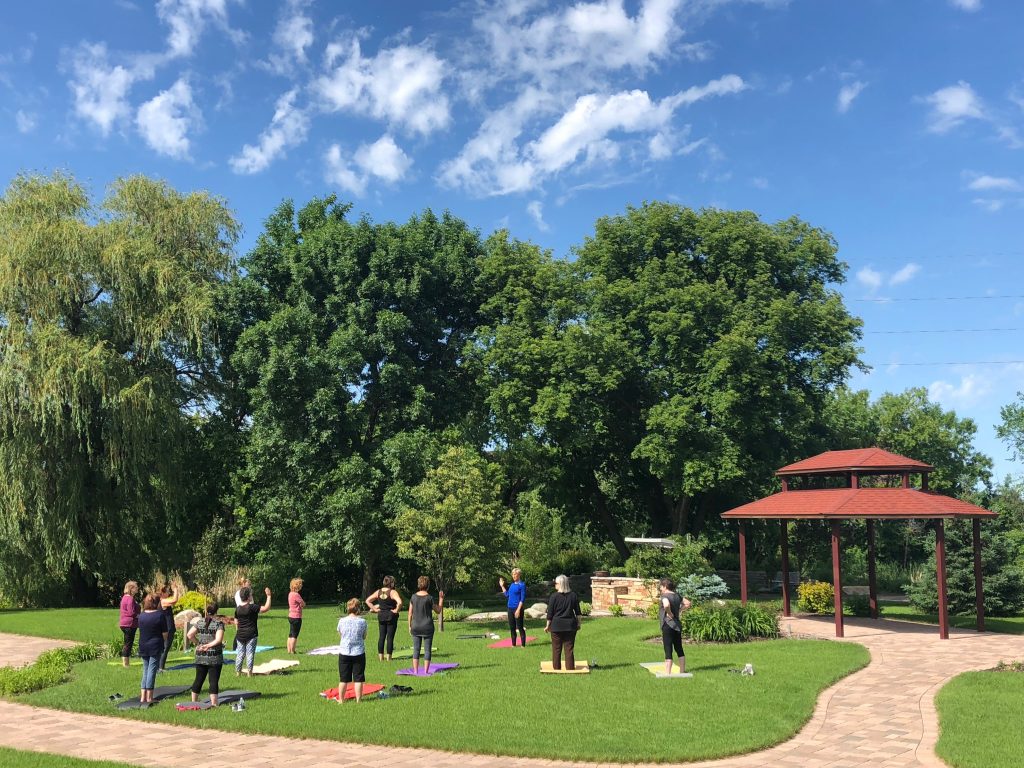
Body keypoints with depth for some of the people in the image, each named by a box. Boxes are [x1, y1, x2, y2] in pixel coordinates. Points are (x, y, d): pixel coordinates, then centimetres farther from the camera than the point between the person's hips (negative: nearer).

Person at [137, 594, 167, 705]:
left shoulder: (141, 615, 2)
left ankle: (143, 696, 13)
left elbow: (140, 630, 10)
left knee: (145, 670, 14)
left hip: (143, 647, 4)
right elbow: (165, 633, -8)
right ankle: (149, 697, 1)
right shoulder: (160, 615, -11)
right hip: (155, 647, -4)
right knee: (152, 670, 0)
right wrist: (164, 641, 10)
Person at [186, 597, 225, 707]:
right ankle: (213, 703, 0)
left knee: (199, 679, 15)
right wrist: (208, 645, -9)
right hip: (215, 658, -4)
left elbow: (189, 635, -1)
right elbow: (219, 639, -20)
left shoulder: (199, 622, 4)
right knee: (214, 681, 0)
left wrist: (198, 643, 8)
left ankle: (194, 701, 23)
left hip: (200, 657, 5)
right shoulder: (219, 623, -10)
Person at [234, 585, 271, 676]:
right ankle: (249, 672, 2)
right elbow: (266, 608, -19)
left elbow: (236, 623, 12)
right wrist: (268, 596, -13)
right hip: (251, 635, -5)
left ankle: (237, 672, 14)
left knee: (240, 653, 11)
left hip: (240, 635, 5)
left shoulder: (238, 609, 5)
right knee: (250, 653, 1)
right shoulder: (252, 607, -14)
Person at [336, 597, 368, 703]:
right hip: (359, 653, -1)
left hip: (345, 653, 1)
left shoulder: (342, 621, -7)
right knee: (358, 678, 8)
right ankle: (358, 699, 12)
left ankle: (341, 699, 18)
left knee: (343, 679, 11)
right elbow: (364, 637, 3)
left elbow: (340, 634, 9)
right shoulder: (362, 621, -9)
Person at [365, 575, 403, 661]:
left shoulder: (378, 592, 4)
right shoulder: (393, 592, -14)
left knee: (381, 636, 11)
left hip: (381, 615, 5)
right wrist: (396, 610, -14)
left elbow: (367, 601, 8)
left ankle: (381, 656, 14)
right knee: (390, 637, 1)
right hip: (391, 616, -5)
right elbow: (399, 602, -29)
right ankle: (389, 657, 4)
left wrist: (374, 609, 6)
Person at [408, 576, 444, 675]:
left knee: (416, 649, 8)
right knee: (427, 649, 5)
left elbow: (410, 613, 3)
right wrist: (441, 599, 8)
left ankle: (415, 670, 7)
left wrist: (410, 626, 13)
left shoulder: (413, 597, -1)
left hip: (415, 627, 3)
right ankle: (426, 671, 4)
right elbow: (438, 611, 0)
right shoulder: (429, 598, -10)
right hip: (427, 627, -3)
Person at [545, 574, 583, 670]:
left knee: (556, 648, 7)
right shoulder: (573, 595, 1)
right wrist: (579, 623, 15)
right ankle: (570, 668, 6)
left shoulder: (554, 596, -8)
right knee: (569, 648, 7)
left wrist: (548, 625, 4)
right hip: (570, 625, 2)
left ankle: (556, 668, 11)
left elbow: (550, 613, -5)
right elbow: (578, 612, 5)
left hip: (556, 625, -2)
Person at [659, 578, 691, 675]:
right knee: (679, 649, 15)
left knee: (668, 650, -5)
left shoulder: (665, 596, -15)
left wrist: (669, 613, -19)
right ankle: (682, 671, 21)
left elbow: (666, 605, -36)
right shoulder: (677, 595, 9)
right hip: (677, 625, 8)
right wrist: (679, 611, 11)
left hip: (668, 624, -8)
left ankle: (667, 673, -4)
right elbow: (687, 603, 19)